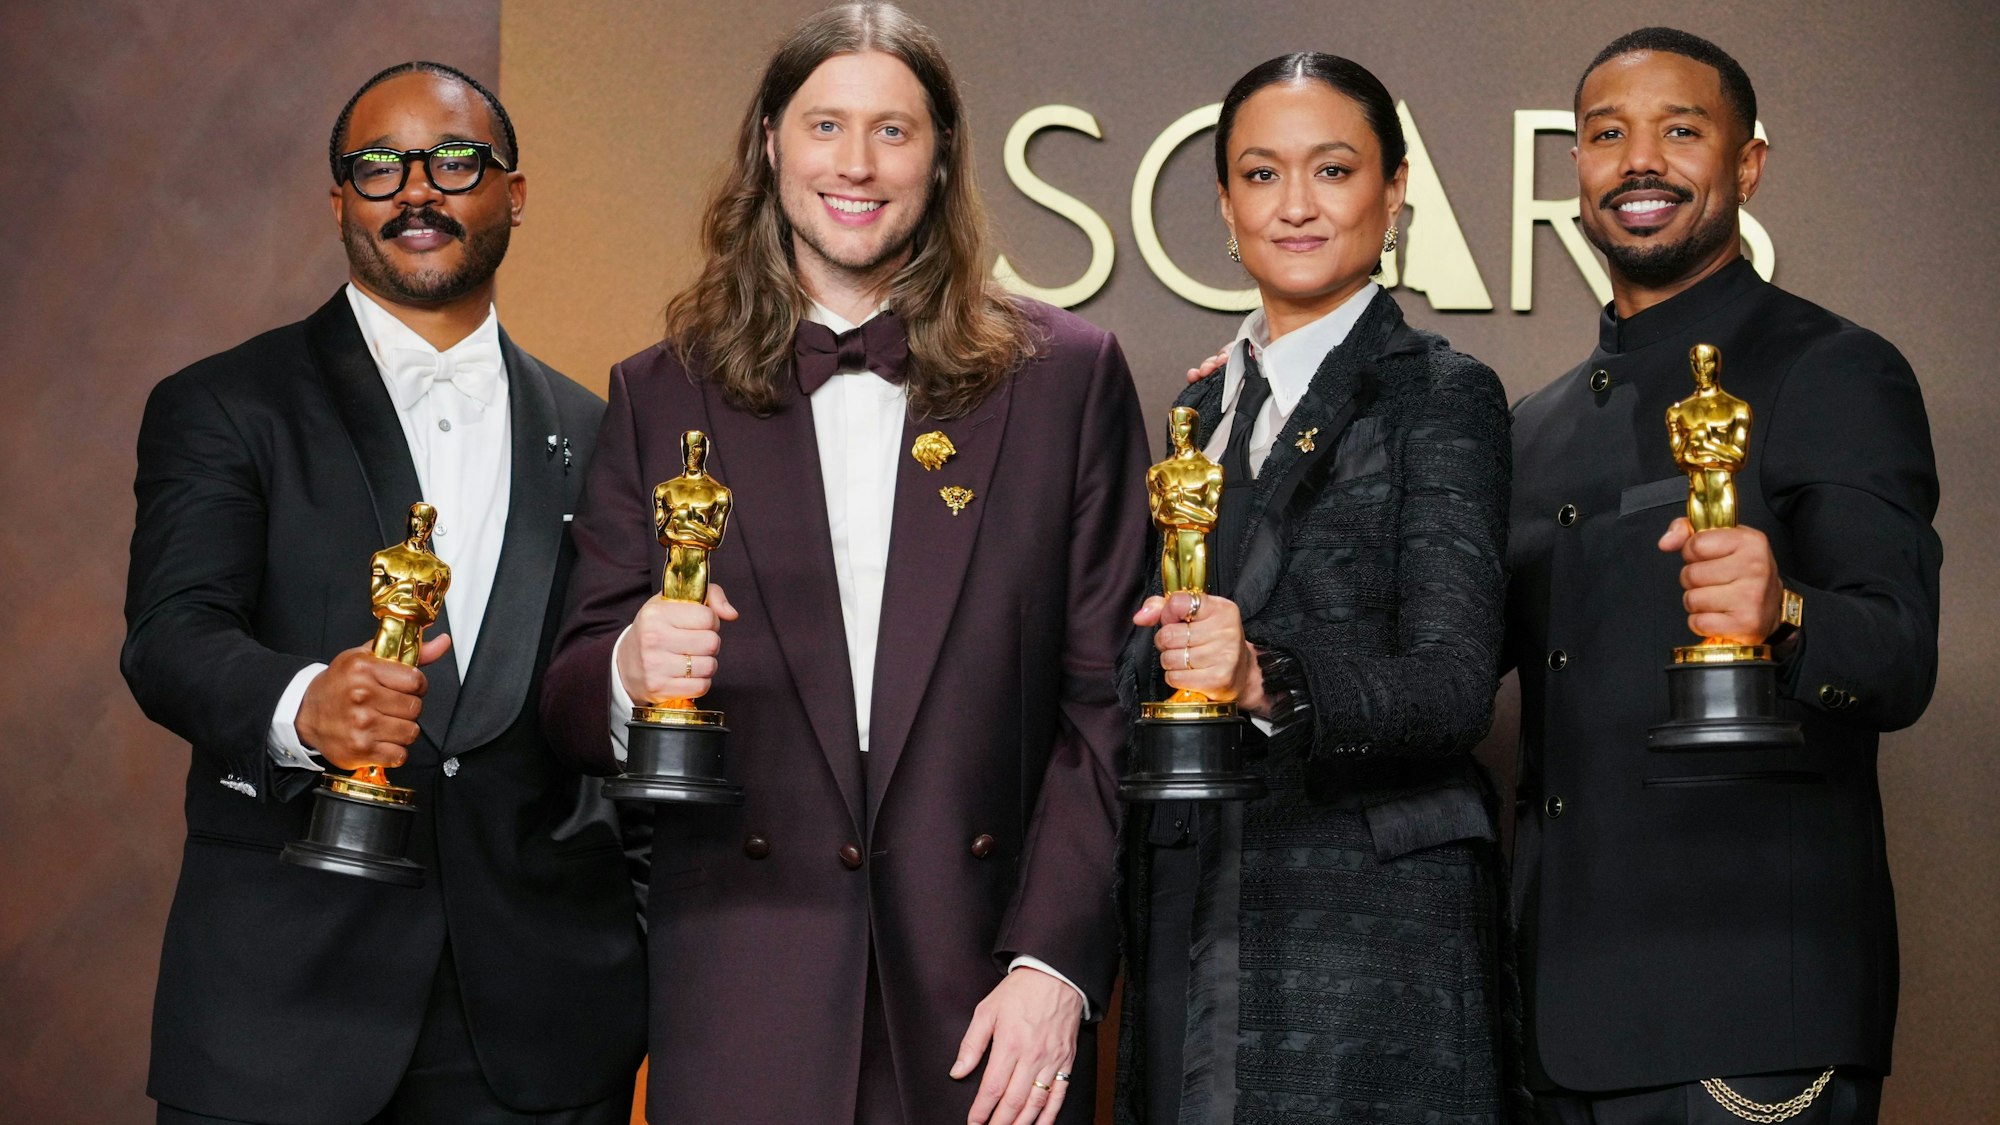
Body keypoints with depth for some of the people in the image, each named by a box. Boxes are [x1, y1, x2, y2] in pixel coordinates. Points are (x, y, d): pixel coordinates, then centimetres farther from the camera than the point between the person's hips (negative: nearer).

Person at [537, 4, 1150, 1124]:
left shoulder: (1067, 375, 3)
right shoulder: (664, 394, 7)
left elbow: (1110, 705, 0)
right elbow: (574, 702, 7)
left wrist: (1056, 965, -8)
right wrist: (631, 669, -15)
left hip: (983, 995, -1)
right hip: (740, 998, 1)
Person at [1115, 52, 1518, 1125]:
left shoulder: (1441, 395, -5)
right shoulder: (1205, 404, 14)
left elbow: (1454, 683, -16)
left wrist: (1269, 676, -31)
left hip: (1368, 933, -5)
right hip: (1192, 925, 5)